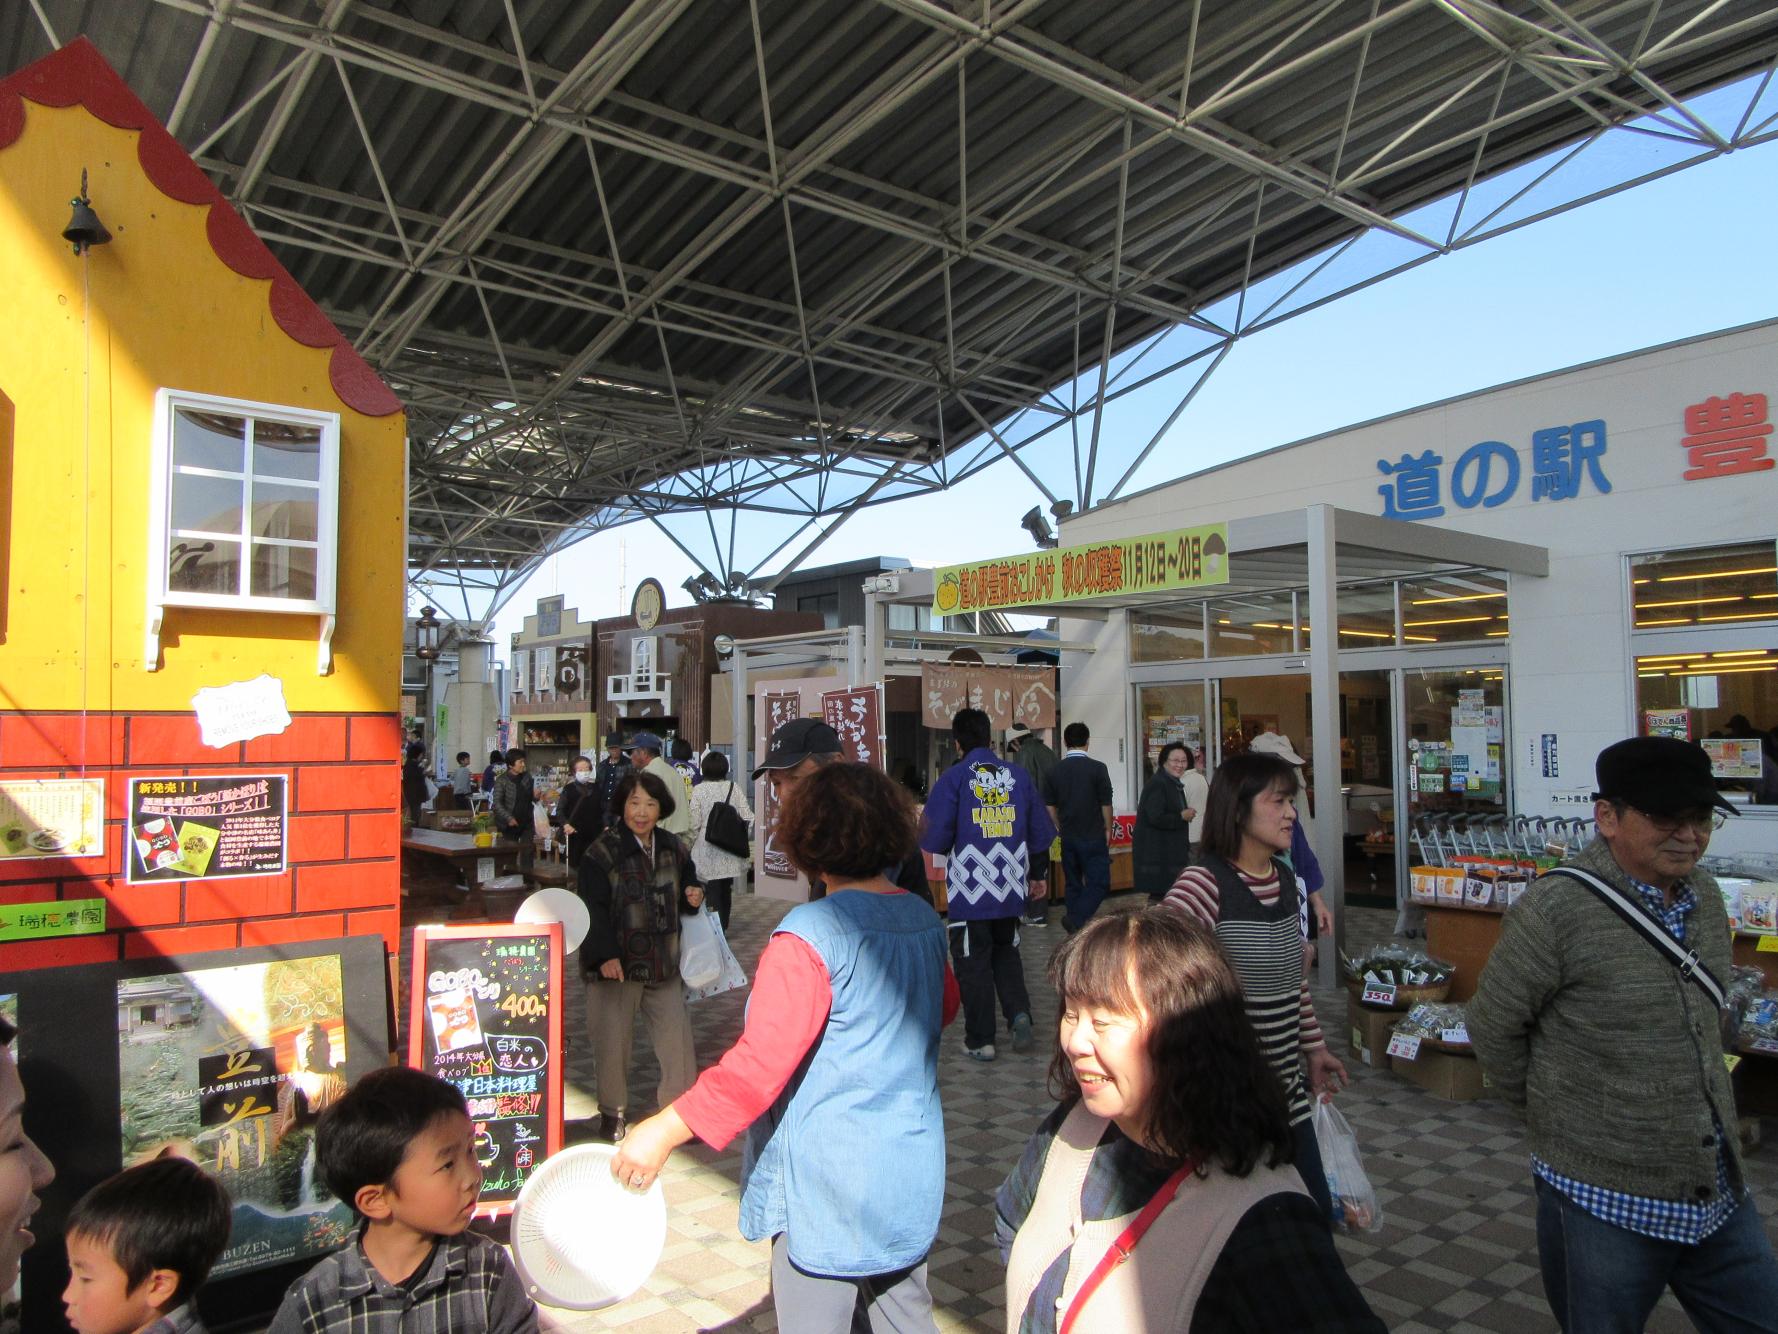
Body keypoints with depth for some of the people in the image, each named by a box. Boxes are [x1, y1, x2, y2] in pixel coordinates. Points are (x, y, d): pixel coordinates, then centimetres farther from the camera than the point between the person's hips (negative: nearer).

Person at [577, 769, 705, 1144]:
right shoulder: (603, 851, -10)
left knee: (677, 1038, 4)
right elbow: (593, 907, -14)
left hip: (662, 961, 4)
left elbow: (684, 888, 21)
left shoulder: (673, 848, 6)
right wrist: (605, 954, -24)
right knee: (613, 1041, 8)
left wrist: (693, 896, -3)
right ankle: (612, 1113, 28)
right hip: (616, 964, -4)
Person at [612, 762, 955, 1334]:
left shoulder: (811, 933, -21)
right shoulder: (926, 919, 1)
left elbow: (760, 1063, -26)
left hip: (828, 1188, -7)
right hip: (911, 1177, 7)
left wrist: (664, 1131, -21)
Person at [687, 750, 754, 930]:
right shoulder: (734, 788, -2)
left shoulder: (699, 790, -7)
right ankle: (723, 926, 28)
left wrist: (690, 843, 8)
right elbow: (747, 817, -4)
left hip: (708, 850, -3)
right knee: (726, 889, 16)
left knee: (713, 890, 3)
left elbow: (694, 823, -8)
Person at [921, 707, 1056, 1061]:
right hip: (1010, 889, 4)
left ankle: (980, 1041, 13)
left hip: (969, 890, -4)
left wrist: (950, 849, 8)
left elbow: (933, 838, -15)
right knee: (1006, 953, 23)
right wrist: (1038, 873, 21)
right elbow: (1040, 830, 8)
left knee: (973, 963, 7)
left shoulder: (953, 779, -11)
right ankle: (1019, 1013, 5)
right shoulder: (1018, 775, 2)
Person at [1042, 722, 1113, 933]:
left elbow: (1050, 806, 7)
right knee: (1099, 883, 0)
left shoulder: (1055, 770, 2)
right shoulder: (1097, 768, -10)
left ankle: (1076, 931, 16)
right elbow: (1105, 804, -6)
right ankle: (1076, 919, -19)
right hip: (1093, 837, -4)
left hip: (1068, 837, 5)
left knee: (1073, 884, 13)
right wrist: (1108, 829, 8)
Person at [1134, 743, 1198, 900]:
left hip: (1170, 850, 10)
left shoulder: (1175, 784, 16)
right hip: (1157, 852, -10)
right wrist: (1182, 816, -16)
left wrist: (1186, 813, 13)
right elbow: (1156, 818, -27)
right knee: (1160, 894, -8)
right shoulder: (1157, 784, -17)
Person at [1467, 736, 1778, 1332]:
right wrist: (1553, 1113, 0)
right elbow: (1493, 1026, -11)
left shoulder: (1705, 898, 3)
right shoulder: (1557, 908, -20)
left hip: (1720, 1192, 6)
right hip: (1603, 1199, -6)